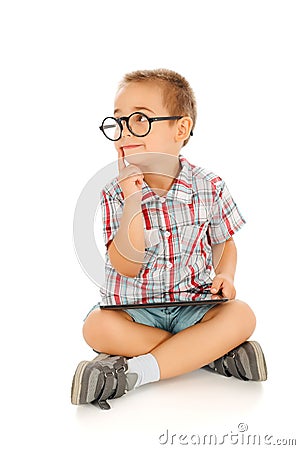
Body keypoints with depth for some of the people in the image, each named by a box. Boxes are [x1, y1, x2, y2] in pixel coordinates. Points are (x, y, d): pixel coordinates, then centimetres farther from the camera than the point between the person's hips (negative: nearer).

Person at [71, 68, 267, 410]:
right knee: (97, 327, -29)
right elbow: (127, 266, -17)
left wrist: (225, 276, -11)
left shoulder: (209, 187, -4)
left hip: (194, 303, 1)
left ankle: (134, 371, -28)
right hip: (134, 306, -1)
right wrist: (132, 204, -25)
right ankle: (210, 351, -21)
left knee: (241, 316, -26)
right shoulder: (116, 194, -7)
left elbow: (224, 243, 11)